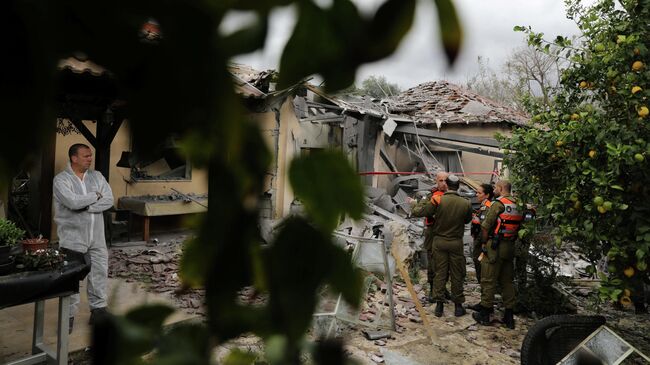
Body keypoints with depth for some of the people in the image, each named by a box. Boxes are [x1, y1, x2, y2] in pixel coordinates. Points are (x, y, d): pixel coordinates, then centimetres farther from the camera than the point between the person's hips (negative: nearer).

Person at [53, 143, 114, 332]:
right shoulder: (61, 179, -7)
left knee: (100, 271, 9)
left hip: (97, 236, 5)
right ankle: (69, 315, 14)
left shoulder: (97, 176, 7)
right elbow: (73, 202, -23)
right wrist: (95, 196, -10)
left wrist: (86, 206, -16)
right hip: (72, 237, -4)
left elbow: (109, 200, -5)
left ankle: (98, 309, 22)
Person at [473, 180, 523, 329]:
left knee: (489, 280, 2)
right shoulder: (518, 206, 8)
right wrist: (512, 242, 17)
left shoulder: (498, 204, -14)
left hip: (495, 246, -7)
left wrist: (484, 243, -2)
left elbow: (485, 227, -14)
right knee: (507, 281, 13)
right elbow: (518, 226, 11)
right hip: (510, 247, 7)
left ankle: (484, 314, 10)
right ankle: (509, 316, 17)